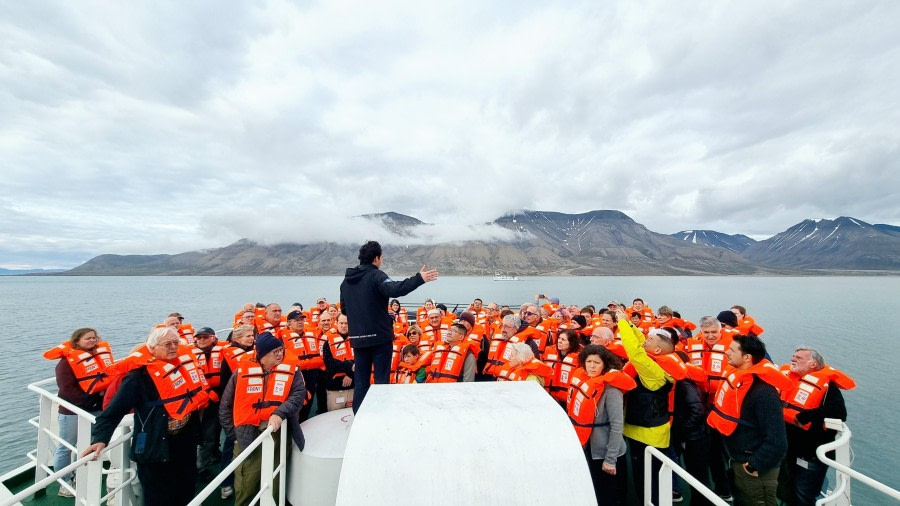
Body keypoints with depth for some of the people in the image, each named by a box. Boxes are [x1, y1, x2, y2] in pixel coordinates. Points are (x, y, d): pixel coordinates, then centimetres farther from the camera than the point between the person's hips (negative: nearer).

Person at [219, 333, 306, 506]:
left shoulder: (292, 370, -4)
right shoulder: (242, 372, -3)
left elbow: (298, 395, -15)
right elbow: (226, 406, 6)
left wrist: (280, 413, -30)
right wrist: (234, 433, 2)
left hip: (278, 435, 1)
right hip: (247, 437, 0)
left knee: (274, 484, 18)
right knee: (245, 487, 12)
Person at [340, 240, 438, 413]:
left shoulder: (346, 280, 11)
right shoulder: (375, 275, -12)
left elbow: (344, 309, 17)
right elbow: (394, 290, -31)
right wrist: (419, 279, -33)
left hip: (358, 337, 6)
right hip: (379, 336, -6)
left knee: (360, 380, 15)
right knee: (381, 379, 5)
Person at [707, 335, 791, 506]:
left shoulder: (763, 391, -27)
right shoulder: (737, 377, -2)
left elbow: (777, 441, -27)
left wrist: (755, 465, -19)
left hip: (754, 469, -8)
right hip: (738, 462, 8)